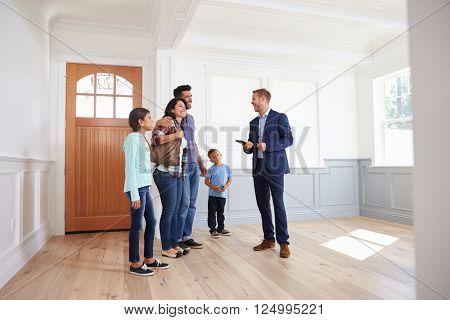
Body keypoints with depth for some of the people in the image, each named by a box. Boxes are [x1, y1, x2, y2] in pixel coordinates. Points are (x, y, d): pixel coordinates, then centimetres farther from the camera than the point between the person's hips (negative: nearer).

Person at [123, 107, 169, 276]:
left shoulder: (142, 138, 15)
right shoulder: (133, 137, -11)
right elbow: (130, 167, -16)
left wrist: (144, 189, 13)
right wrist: (134, 194, -18)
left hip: (145, 186, 9)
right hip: (137, 188, -9)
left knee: (151, 222, 14)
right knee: (137, 226, 1)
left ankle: (149, 259, 27)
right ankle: (135, 264, 14)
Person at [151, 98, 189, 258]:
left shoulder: (180, 127, 20)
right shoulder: (167, 121, -6)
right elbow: (155, 138, -19)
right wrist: (175, 135, -22)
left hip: (178, 174, 9)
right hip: (166, 173, -8)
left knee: (175, 211, 13)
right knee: (168, 211, -1)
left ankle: (174, 244, 23)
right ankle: (166, 247, 11)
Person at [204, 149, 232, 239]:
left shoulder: (226, 167, 2)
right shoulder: (211, 169, -4)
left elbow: (230, 179, 8)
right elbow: (206, 181, -2)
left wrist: (226, 186, -11)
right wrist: (213, 187, -18)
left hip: (222, 194, 2)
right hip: (213, 194, -2)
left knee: (221, 213, 14)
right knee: (212, 213, 2)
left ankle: (221, 228, 26)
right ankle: (213, 229, 12)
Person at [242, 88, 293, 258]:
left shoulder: (280, 117, 1)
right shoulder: (253, 122, 18)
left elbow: (288, 139, -6)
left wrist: (268, 146, -16)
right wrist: (247, 147, -3)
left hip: (274, 168, -6)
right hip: (258, 168, 6)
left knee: (278, 204, -4)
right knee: (262, 205, 9)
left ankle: (283, 242, 5)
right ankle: (269, 239, 20)